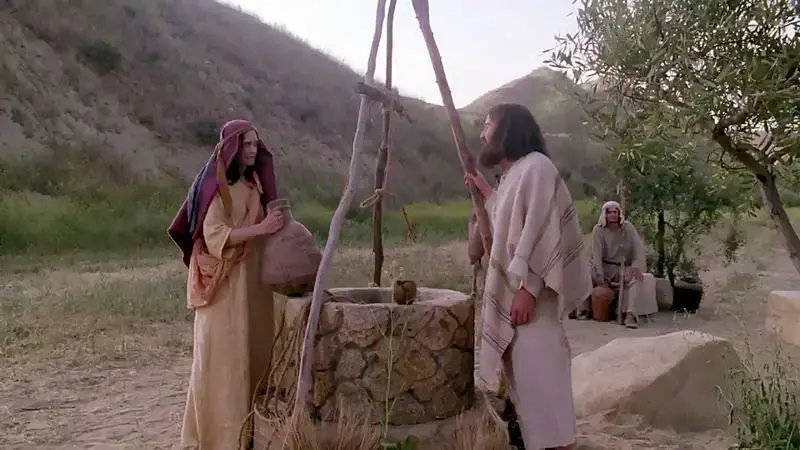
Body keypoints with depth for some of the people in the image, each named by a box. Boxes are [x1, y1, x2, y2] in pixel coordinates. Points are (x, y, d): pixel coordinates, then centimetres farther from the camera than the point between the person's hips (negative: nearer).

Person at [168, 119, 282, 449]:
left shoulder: (253, 183, 14)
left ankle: (247, 421, 21)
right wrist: (260, 228, -24)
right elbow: (214, 236, -19)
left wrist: (274, 224, 2)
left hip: (251, 279, 8)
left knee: (252, 348, 10)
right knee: (224, 353, -3)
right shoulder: (218, 185, -10)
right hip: (224, 282, -8)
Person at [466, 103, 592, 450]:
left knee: (538, 375, -7)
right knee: (522, 374, 14)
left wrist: (527, 288, -24)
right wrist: (486, 193, 23)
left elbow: (540, 231, -20)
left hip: (530, 293, -10)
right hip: (511, 290, 10)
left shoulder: (536, 166, -12)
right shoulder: (512, 173, 17)